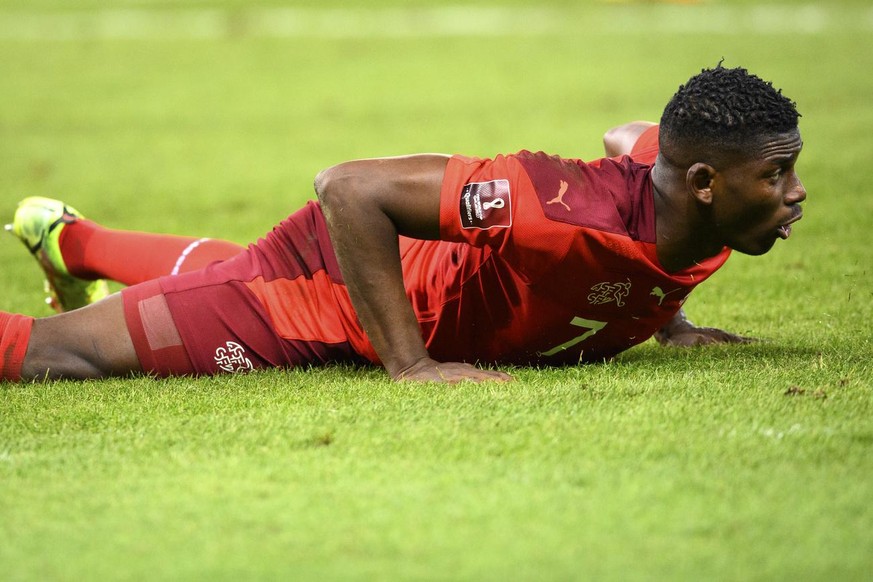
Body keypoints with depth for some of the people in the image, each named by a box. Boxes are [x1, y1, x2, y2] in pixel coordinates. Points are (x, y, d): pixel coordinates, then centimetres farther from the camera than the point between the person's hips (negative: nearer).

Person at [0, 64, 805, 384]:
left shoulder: (699, 222, -19)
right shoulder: (580, 212, -44)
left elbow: (629, 139, 9)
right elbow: (352, 187, -39)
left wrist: (666, 318, 7)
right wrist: (408, 364, -38)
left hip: (422, 261, 8)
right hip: (332, 270, -8)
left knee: (224, 284, 38)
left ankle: (69, 239, 62)